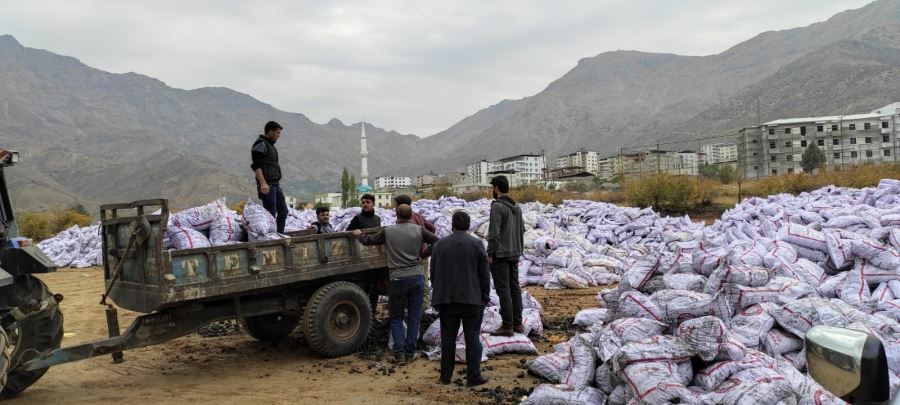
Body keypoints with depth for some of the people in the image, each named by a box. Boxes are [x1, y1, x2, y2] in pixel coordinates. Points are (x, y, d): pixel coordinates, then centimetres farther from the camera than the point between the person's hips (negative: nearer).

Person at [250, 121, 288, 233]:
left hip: (275, 185, 10)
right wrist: (263, 183, -27)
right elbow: (256, 165, -19)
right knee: (271, 214, -11)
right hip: (267, 186, -10)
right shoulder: (260, 144, -9)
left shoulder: (270, 145, 21)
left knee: (283, 211, 10)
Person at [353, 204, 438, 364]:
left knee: (396, 317, 11)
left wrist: (358, 234, 29)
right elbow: (436, 241, 3)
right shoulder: (418, 230, 3)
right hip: (416, 276, 1)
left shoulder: (388, 232, 0)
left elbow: (368, 241, 9)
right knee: (414, 316, 9)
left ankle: (399, 353, 4)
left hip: (398, 279, -1)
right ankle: (410, 353, 11)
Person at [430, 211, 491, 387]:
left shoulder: (439, 245, 5)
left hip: (446, 299, 2)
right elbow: (484, 274, -3)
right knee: (472, 337, 3)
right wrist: (485, 297, 6)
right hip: (472, 299, -2)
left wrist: (438, 296, 18)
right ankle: (473, 376, 4)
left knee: (448, 338, 10)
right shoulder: (476, 244, -4)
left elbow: (433, 274, 9)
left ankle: (445, 376, 15)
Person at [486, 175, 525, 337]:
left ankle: (507, 326, -2)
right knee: (514, 287, 11)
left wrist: (489, 254, -13)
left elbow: (494, 233, -19)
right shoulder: (517, 207, 11)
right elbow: (521, 231, 15)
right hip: (514, 254, 8)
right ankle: (517, 324, 16)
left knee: (503, 289, -4)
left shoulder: (497, 206, -15)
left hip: (500, 255, -8)